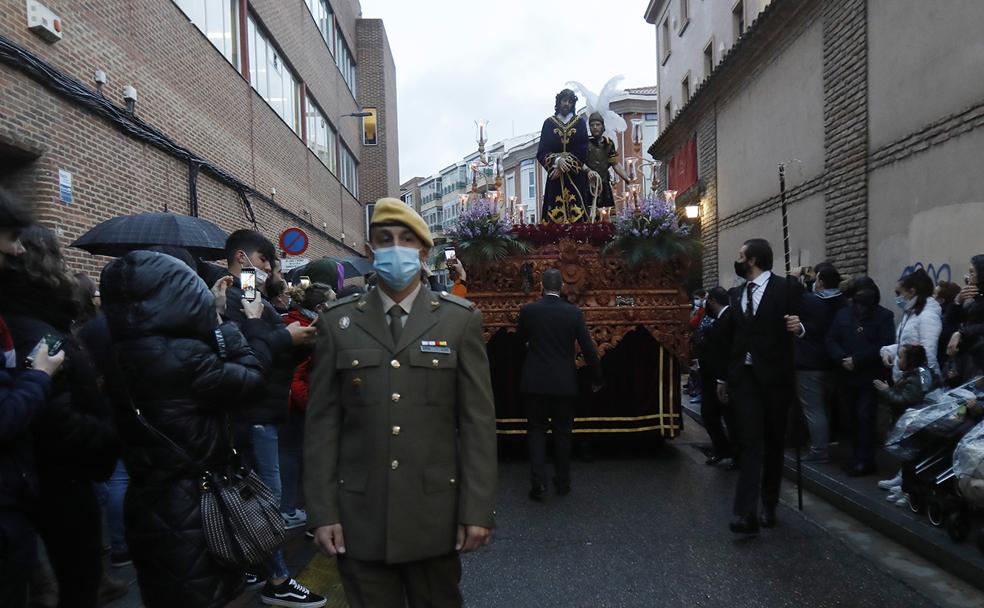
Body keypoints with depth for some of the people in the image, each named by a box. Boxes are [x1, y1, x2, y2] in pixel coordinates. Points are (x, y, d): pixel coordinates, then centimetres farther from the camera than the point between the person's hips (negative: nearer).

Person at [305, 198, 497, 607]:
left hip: (435, 513, 0)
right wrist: (322, 512, -2)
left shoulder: (460, 320, 0)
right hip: (360, 515, 1)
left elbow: (478, 421, -3)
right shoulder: (338, 323, 2)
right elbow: (322, 424, 2)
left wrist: (477, 510, -6)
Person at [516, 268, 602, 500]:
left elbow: (520, 339, 9)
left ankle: (538, 481, -3)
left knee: (536, 430, 9)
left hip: (535, 381, 0)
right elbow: (588, 348, -6)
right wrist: (596, 378, 6)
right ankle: (563, 483, 21)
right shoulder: (574, 313, -7)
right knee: (562, 432, 13)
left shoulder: (528, 310, -7)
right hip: (564, 382, 1)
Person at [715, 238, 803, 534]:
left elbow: (799, 326, -4)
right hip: (744, 377, 3)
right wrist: (723, 377, 19)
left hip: (774, 377, -3)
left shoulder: (785, 288, -3)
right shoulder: (737, 293, 12)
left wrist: (798, 327, -29)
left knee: (773, 442, 9)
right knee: (749, 443, -5)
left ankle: (769, 505, 24)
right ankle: (746, 513, -11)